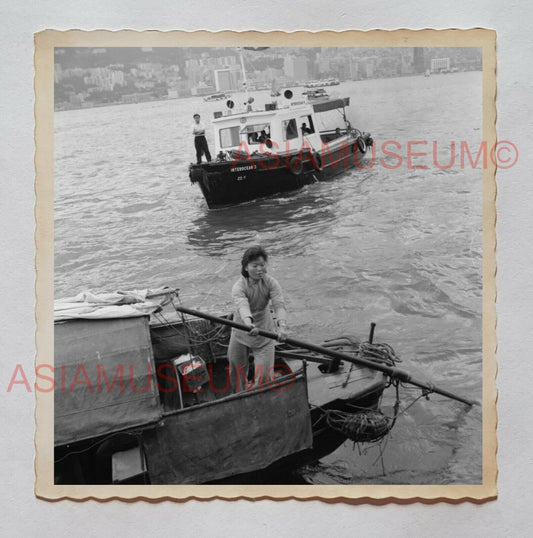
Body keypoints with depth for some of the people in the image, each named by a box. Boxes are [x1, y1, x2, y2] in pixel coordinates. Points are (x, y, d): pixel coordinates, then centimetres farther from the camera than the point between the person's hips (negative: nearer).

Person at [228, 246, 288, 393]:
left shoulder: (271, 283, -15)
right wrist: (249, 324, -63)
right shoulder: (238, 287, -22)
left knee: (265, 375, -5)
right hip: (241, 333, 0)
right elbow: (243, 306, -42)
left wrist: (282, 326, -48)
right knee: (237, 371, 17)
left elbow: (279, 305, -28)